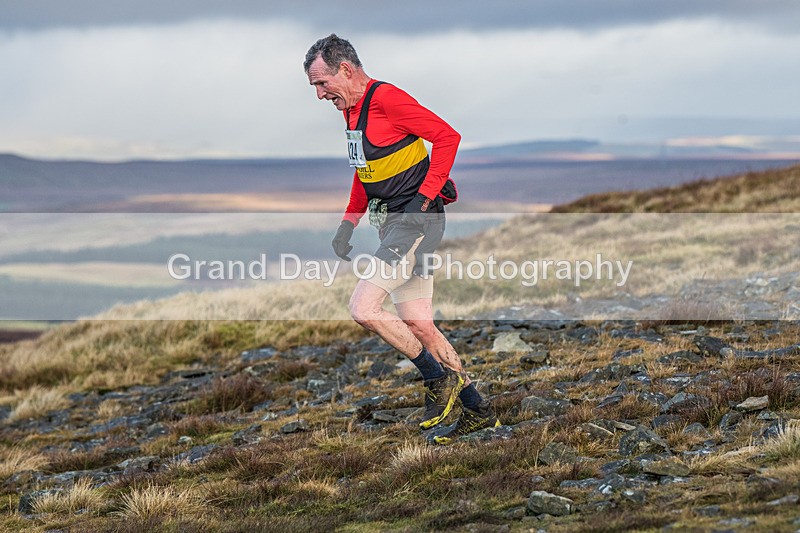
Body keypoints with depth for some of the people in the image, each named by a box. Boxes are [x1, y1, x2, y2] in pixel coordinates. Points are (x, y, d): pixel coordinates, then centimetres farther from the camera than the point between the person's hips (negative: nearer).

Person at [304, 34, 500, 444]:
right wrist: (348, 222, 17)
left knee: (363, 306, -17)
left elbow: (447, 137, -18)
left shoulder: (385, 98, -14)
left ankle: (440, 379, -4)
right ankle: (476, 409, 15)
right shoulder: (352, 109, 15)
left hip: (416, 218, -10)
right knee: (417, 325, 8)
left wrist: (425, 196, -19)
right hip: (393, 224, 10)